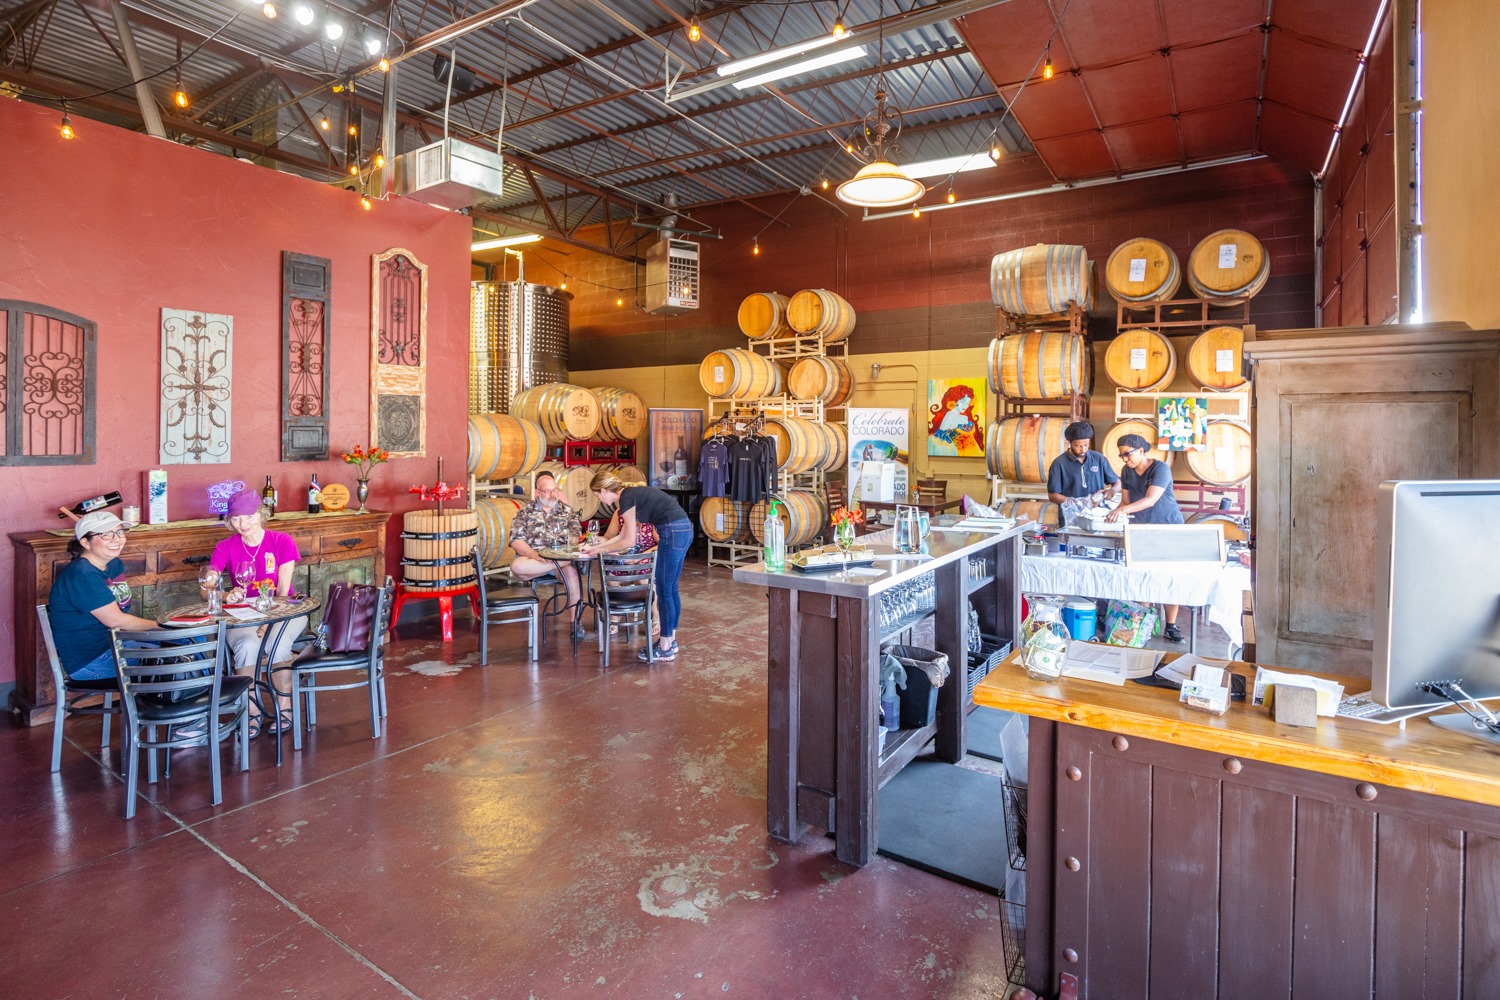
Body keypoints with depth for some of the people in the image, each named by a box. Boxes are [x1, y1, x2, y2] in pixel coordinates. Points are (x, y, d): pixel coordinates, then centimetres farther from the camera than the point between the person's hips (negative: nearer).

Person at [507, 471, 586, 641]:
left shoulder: (567, 511, 15)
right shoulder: (525, 512, 10)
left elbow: (575, 536, 6)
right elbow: (516, 541, -1)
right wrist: (534, 555, -19)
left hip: (561, 556, 0)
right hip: (532, 558, 0)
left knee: (571, 570, -36)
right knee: (516, 565, -36)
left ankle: (577, 622, -31)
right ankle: (562, 562, -33)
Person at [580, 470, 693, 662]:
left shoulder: (626, 498, -9)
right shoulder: (632, 494, 19)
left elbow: (629, 542, -6)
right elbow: (624, 535, 25)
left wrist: (600, 550, 4)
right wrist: (600, 544, 28)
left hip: (673, 533, -10)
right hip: (683, 530, 10)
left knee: (664, 591, 0)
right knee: (670, 589, 16)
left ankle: (665, 649, 9)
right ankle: (670, 641, 26)